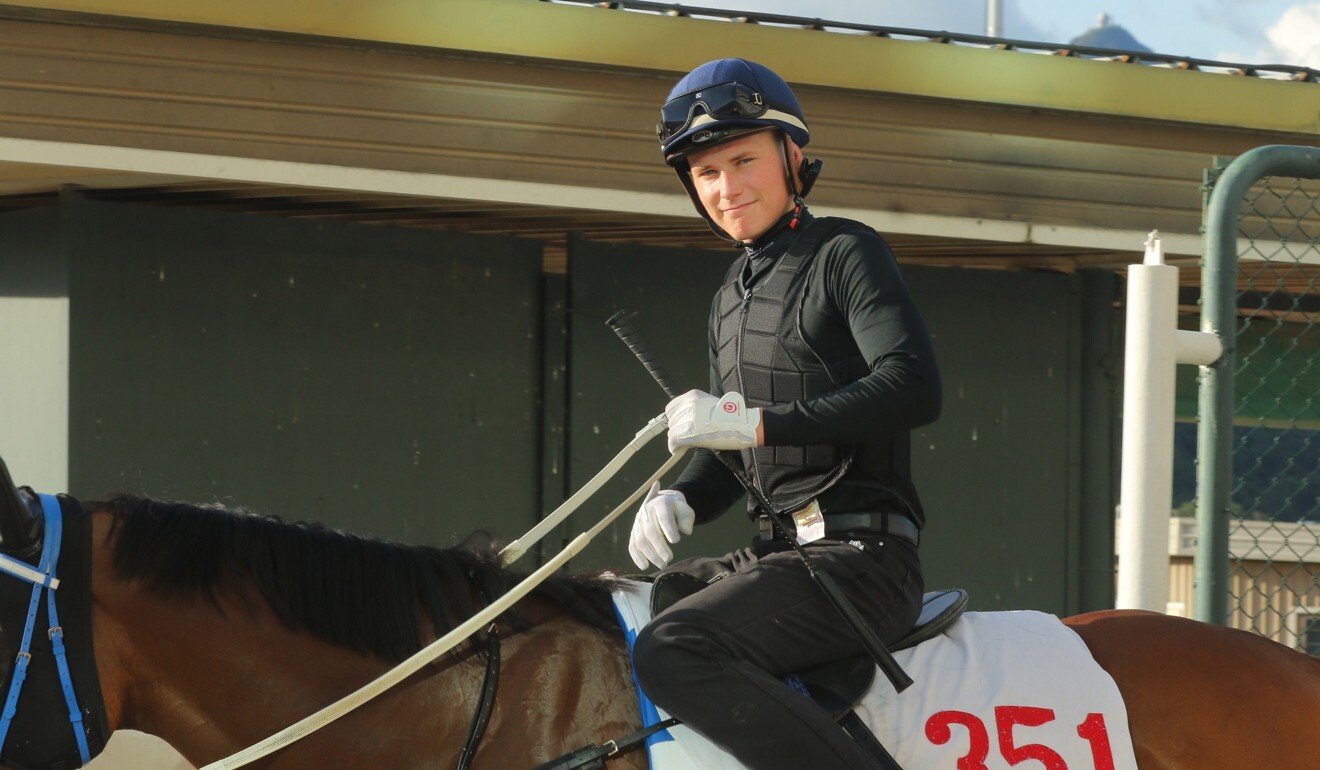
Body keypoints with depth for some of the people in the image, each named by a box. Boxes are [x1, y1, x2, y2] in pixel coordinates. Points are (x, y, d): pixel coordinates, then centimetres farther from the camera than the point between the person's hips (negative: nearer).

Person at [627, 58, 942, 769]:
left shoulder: (845, 253, -4)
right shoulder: (733, 295, 21)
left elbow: (914, 387, -20)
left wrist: (755, 422, -24)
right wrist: (681, 500, 2)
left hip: (859, 557, -9)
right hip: (774, 551, 9)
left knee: (672, 649, -30)